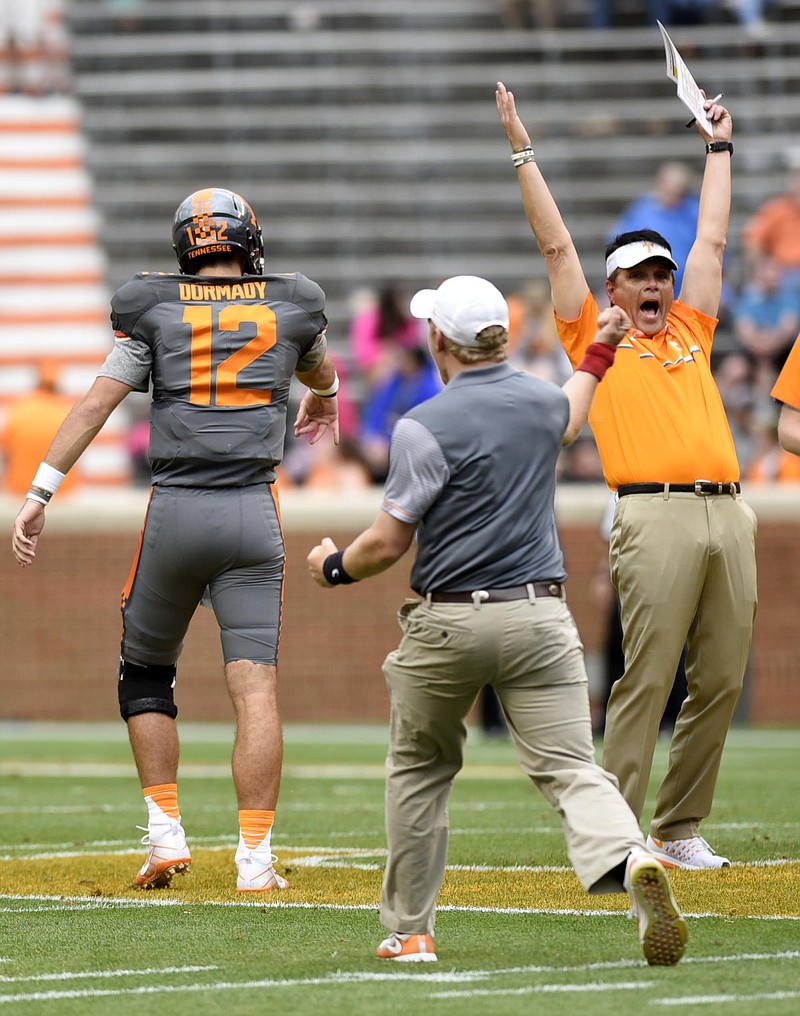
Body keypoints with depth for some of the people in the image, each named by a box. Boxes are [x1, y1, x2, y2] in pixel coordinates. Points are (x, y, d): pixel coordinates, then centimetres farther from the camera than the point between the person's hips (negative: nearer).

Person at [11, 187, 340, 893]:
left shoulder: (155, 311, 4)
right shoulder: (291, 307, 9)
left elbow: (97, 403, -3)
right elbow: (321, 371, 33)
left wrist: (40, 495, -2)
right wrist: (324, 401, 57)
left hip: (174, 512, 0)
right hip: (253, 517, 0)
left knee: (146, 671, 17)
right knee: (255, 688, -4)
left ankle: (166, 834, 10)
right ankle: (256, 857, -10)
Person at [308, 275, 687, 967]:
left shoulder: (424, 427, -11)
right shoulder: (544, 401, 7)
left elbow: (387, 544, -9)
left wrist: (335, 567, 12)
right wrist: (599, 354, 51)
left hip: (447, 624, -3)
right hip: (540, 619, 3)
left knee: (419, 770, 17)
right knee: (571, 768, -5)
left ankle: (410, 931, 22)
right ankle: (630, 860, -35)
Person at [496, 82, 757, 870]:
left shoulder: (689, 332, 25)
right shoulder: (596, 339, 14)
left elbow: (712, 239, 33)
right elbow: (556, 245, 14)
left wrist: (719, 148, 39)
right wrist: (521, 151, 14)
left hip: (727, 511, 5)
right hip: (657, 515, -5)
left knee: (721, 680, 2)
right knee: (646, 678, -10)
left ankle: (680, 831, 9)